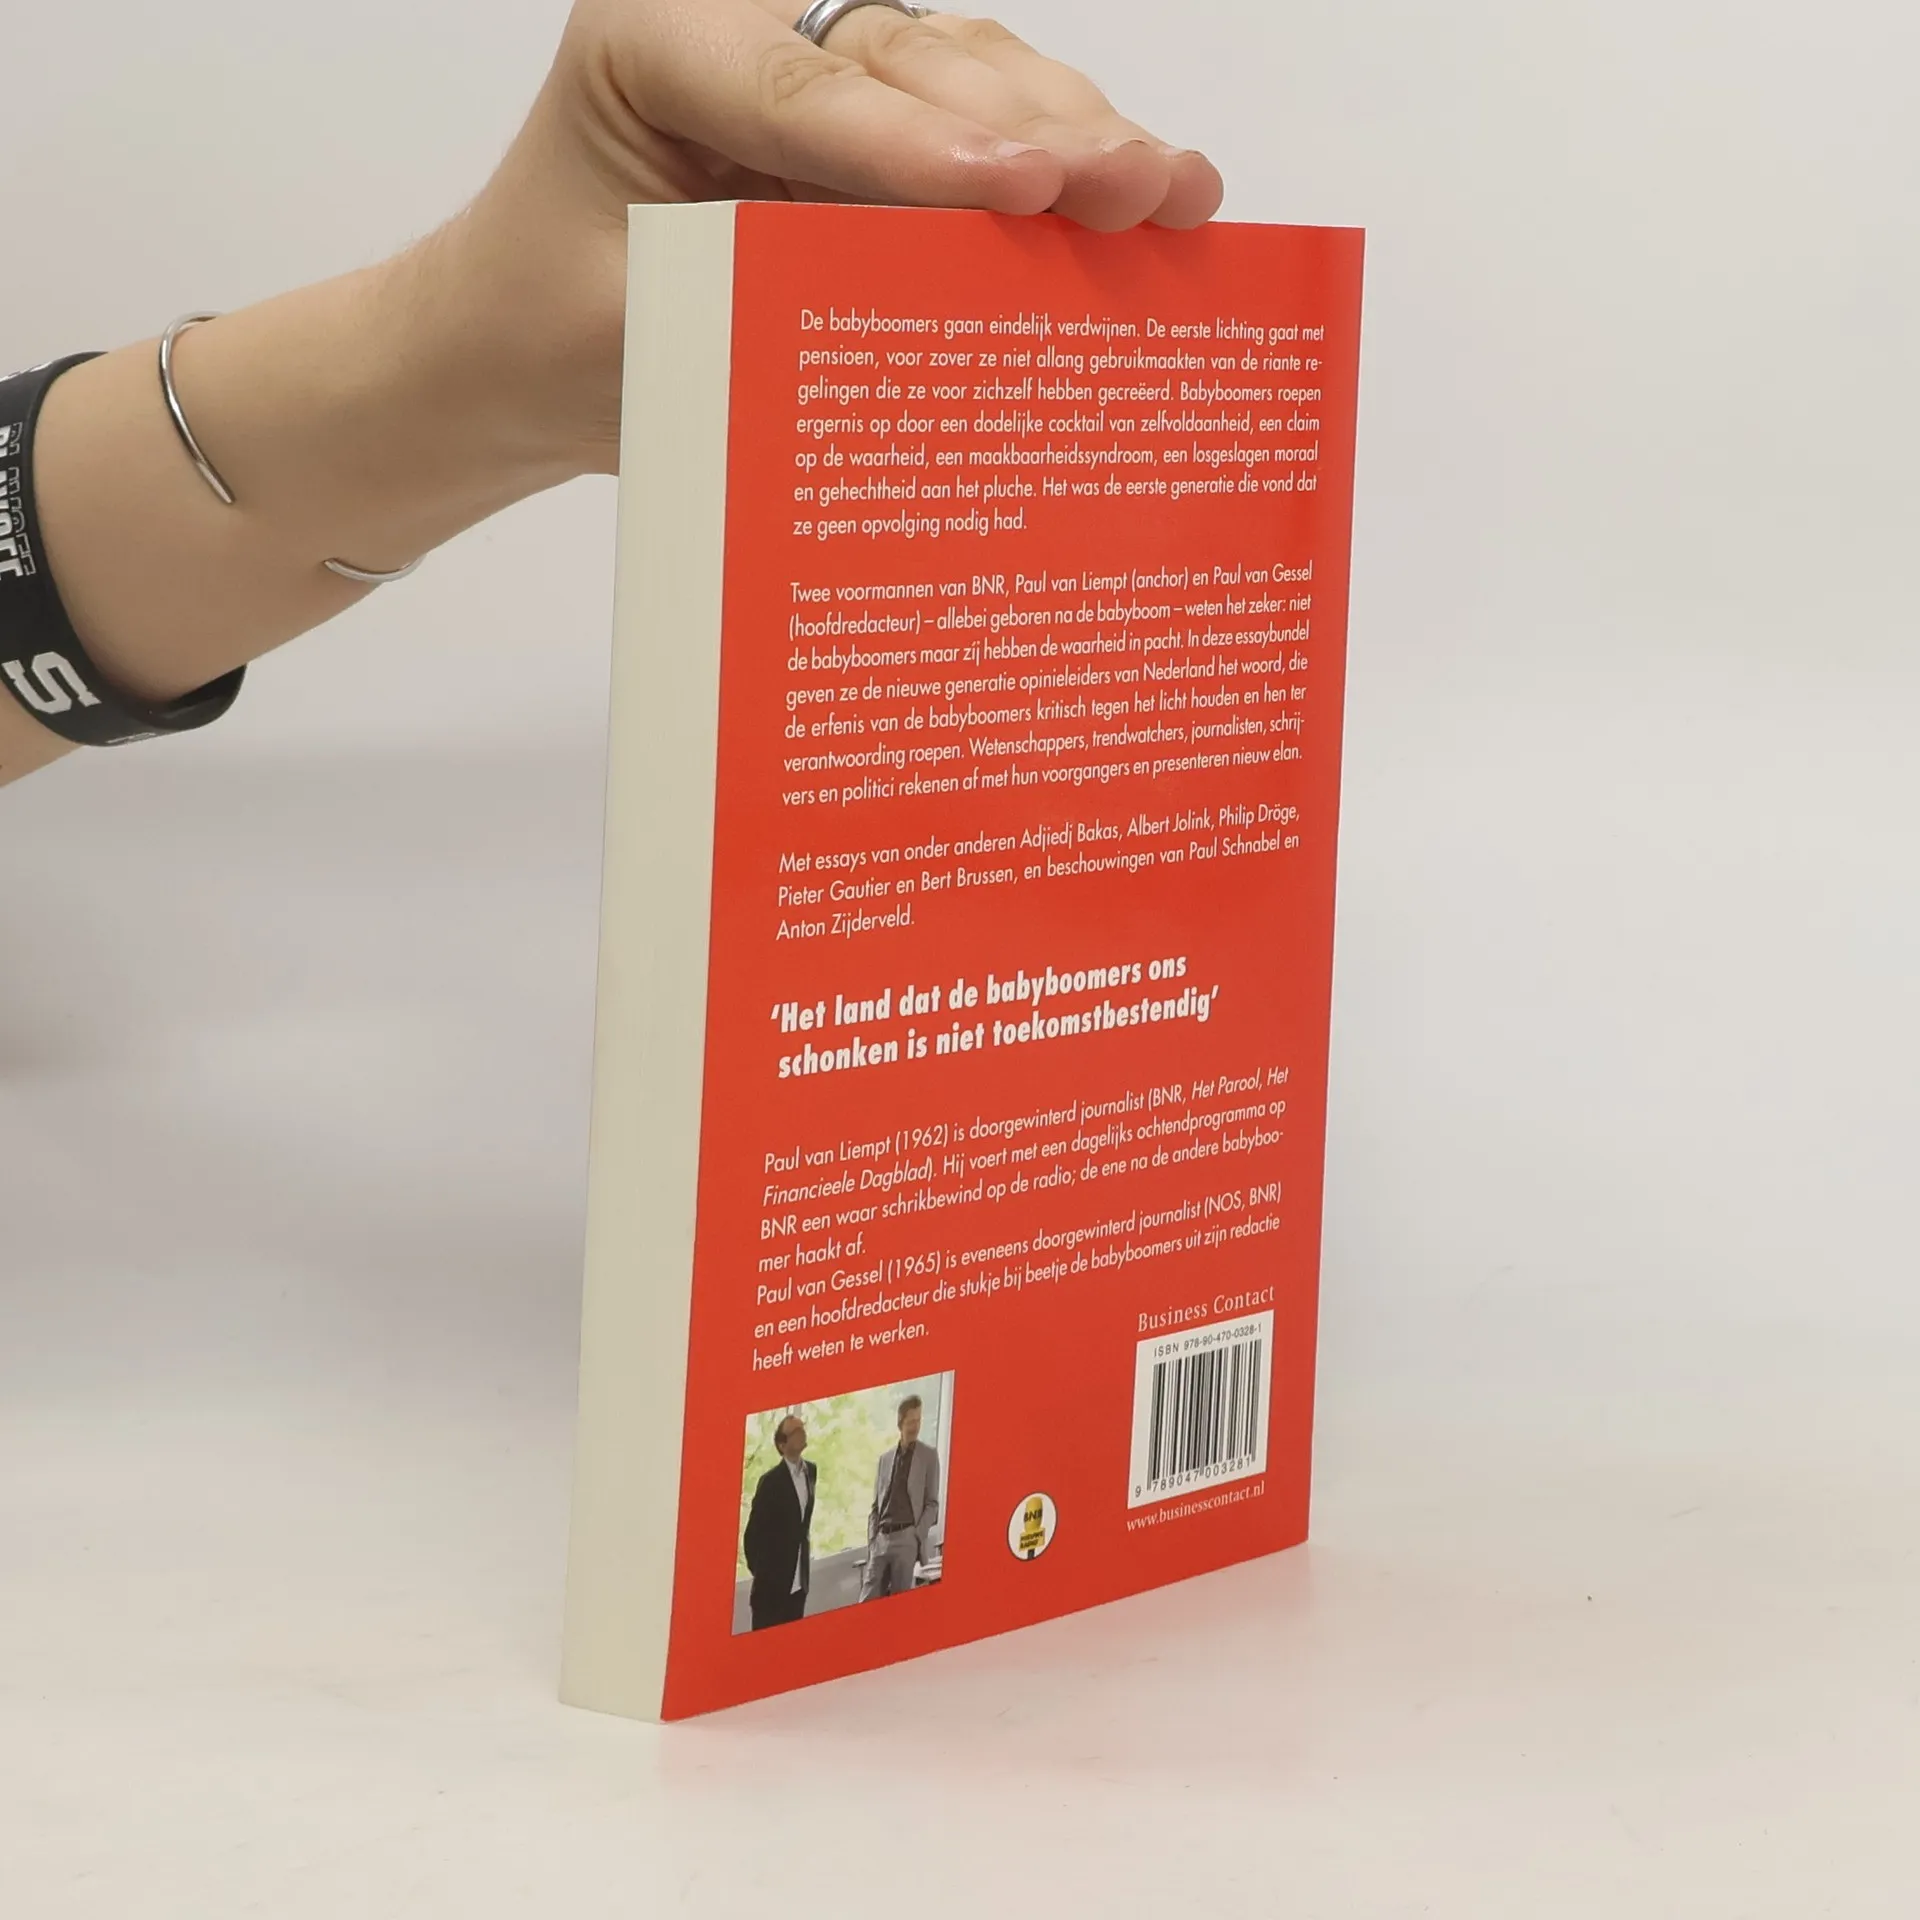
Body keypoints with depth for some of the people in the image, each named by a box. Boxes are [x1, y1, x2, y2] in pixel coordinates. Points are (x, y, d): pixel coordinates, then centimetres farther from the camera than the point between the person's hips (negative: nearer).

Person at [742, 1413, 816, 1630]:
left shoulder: (811, 1471, 9)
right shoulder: (770, 1481, -11)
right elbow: (753, 1532, -6)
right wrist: (759, 1570, 0)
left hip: (798, 1579, 6)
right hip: (772, 1579, -6)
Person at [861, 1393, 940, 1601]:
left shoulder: (929, 1456, 8)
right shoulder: (885, 1458, 19)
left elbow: (932, 1504, 3)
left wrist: (917, 1536, -10)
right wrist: (872, 1540, 6)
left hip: (907, 1538, -4)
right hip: (882, 1538, 4)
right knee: (867, 1600, -7)